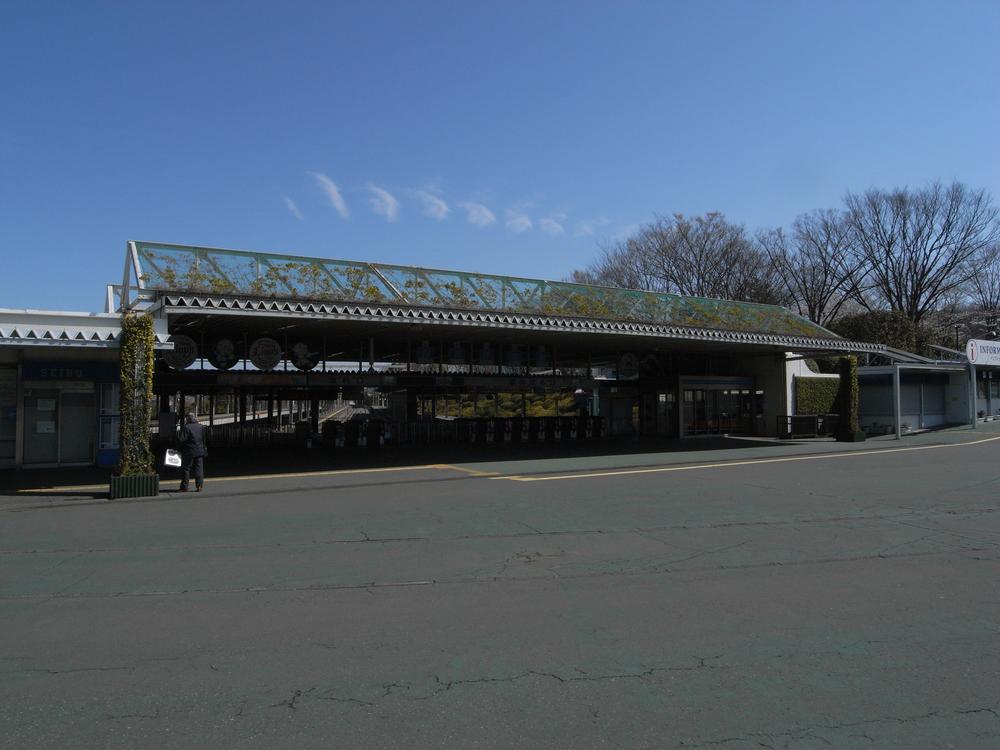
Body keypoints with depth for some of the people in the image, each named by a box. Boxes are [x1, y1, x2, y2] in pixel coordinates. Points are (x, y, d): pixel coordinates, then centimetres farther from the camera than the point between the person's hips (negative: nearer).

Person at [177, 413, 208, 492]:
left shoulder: (186, 428, -14)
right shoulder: (201, 427, 4)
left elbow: (181, 439, -17)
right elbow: (205, 438, 11)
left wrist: (178, 438, 0)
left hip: (189, 452, -5)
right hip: (200, 451, 5)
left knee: (186, 468, 5)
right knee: (199, 468, 9)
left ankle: (184, 487, 9)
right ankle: (199, 485, 4)